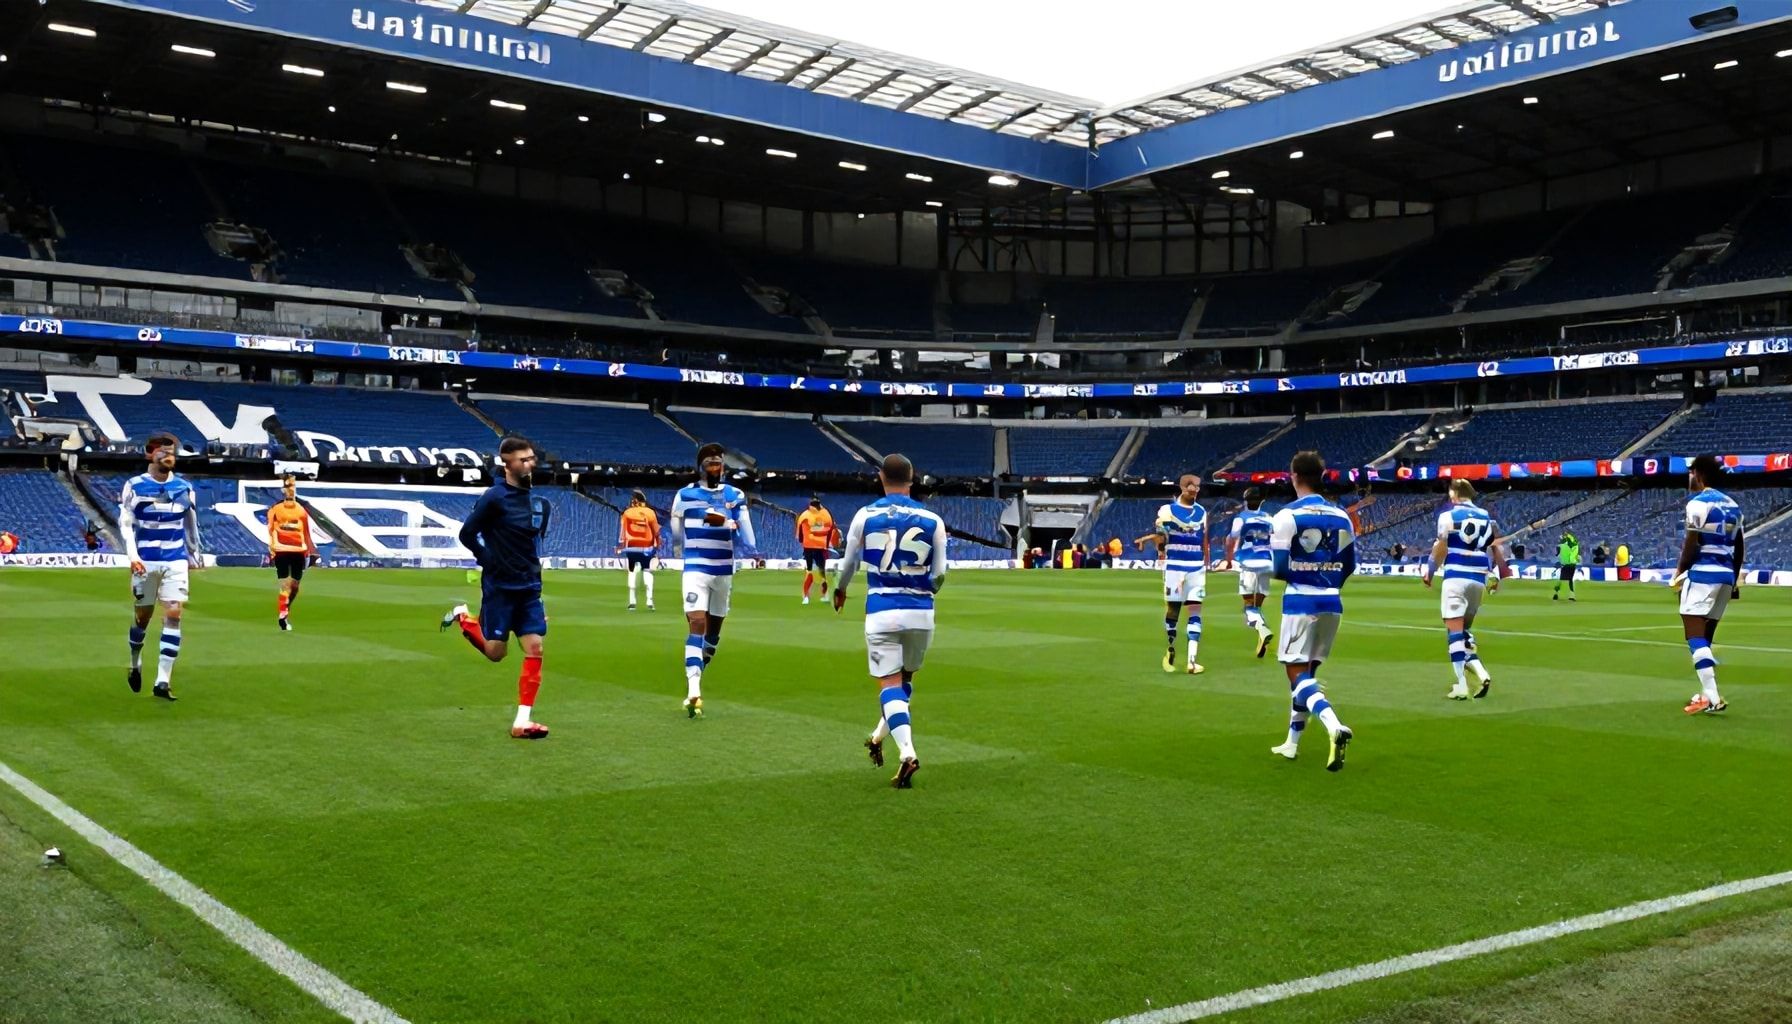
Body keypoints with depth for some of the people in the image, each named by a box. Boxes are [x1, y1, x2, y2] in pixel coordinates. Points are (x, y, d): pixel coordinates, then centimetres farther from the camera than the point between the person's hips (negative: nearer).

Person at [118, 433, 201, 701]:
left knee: (173, 615, -10)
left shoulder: (184, 488, 7)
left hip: (176, 561, 1)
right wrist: (133, 556, -16)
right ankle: (135, 665, 36)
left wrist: (194, 556, 19)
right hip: (145, 561, -1)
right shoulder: (134, 486, -1)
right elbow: (125, 523, -5)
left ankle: (163, 681, -10)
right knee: (143, 616, 9)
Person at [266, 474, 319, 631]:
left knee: (295, 586, 8)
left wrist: (312, 550, 9)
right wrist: (272, 548, -10)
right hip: (282, 551, -3)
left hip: (298, 551, 4)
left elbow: (306, 532, 12)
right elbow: (271, 530, -1)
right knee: (285, 585, -7)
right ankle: (282, 617, -3)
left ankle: (285, 612, 23)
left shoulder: (302, 509, 10)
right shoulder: (276, 509, 1)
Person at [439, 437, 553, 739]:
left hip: (529, 588, 5)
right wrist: (492, 561, -10)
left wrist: (529, 564, 9)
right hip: (499, 587, -5)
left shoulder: (540, 502, 6)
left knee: (534, 648, -5)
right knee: (495, 652, 2)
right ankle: (463, 618, 32)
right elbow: (467, 534, -8)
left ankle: (522, 721, -1)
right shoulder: (494, 497, -12)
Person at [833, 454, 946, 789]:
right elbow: (939, 575, 5)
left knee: (890, 682, -1)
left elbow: (848, 563, 13)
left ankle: (906, 752, -17)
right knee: (906, 677, 22)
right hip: (921, 612, 2)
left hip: (881, 611, -1)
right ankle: (878, 737, 32)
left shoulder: (865, 516, 0)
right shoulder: (932, 520, 1)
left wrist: (840, 591, 33)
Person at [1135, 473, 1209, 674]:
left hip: (1197, 567, 3)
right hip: (1174, 566, -3)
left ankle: (1191, 660, -8)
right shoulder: (1168, 510, -2)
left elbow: (1204, 541, 13)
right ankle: (1170, 650, 26)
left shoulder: (1201, 512, 9)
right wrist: (1148, 538, -22)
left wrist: (1206, 566, 12)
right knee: (1172, 608, 6)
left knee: (1195, 611, -4)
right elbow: (1161, 537, -2)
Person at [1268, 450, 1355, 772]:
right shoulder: (1341, 516, 7)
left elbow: (1279, 568, -13)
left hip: (1300, 602, -6)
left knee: (1297, 673, -3)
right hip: (1331, 603, 6)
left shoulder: (1287, 516, -11)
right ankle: (1292, 742, 26)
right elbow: (1348, 566, 12)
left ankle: (1334, 726, -28)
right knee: (1307, 670, 18)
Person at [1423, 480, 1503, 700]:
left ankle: (1461, 686, -10)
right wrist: (1496, 575, 24)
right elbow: (1495, 548, 13)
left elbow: (1441, 548, -5)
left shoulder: (1448, 515, -2)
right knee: (1464, 628, 19)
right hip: (1479, 578, 6)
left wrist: (1430, 572, 8)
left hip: (1456, 577, -6)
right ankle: (1481, 673, 0)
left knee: (1454, 628, -5)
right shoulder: (1486, 517, 13)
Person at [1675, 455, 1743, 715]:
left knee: (1695, 636, -11)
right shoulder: (1732, 505, 16)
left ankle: (1712, 698, -22)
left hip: (1703, 573, -9)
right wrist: (1735, 580, 24)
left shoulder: (1698, 503, -9)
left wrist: (1680, 571, 0)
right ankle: (1707, 693, 18)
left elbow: (1692, 544, -14)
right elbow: (1740, 548, 18)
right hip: (1726, 575, 9)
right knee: (1705, 636, 16)